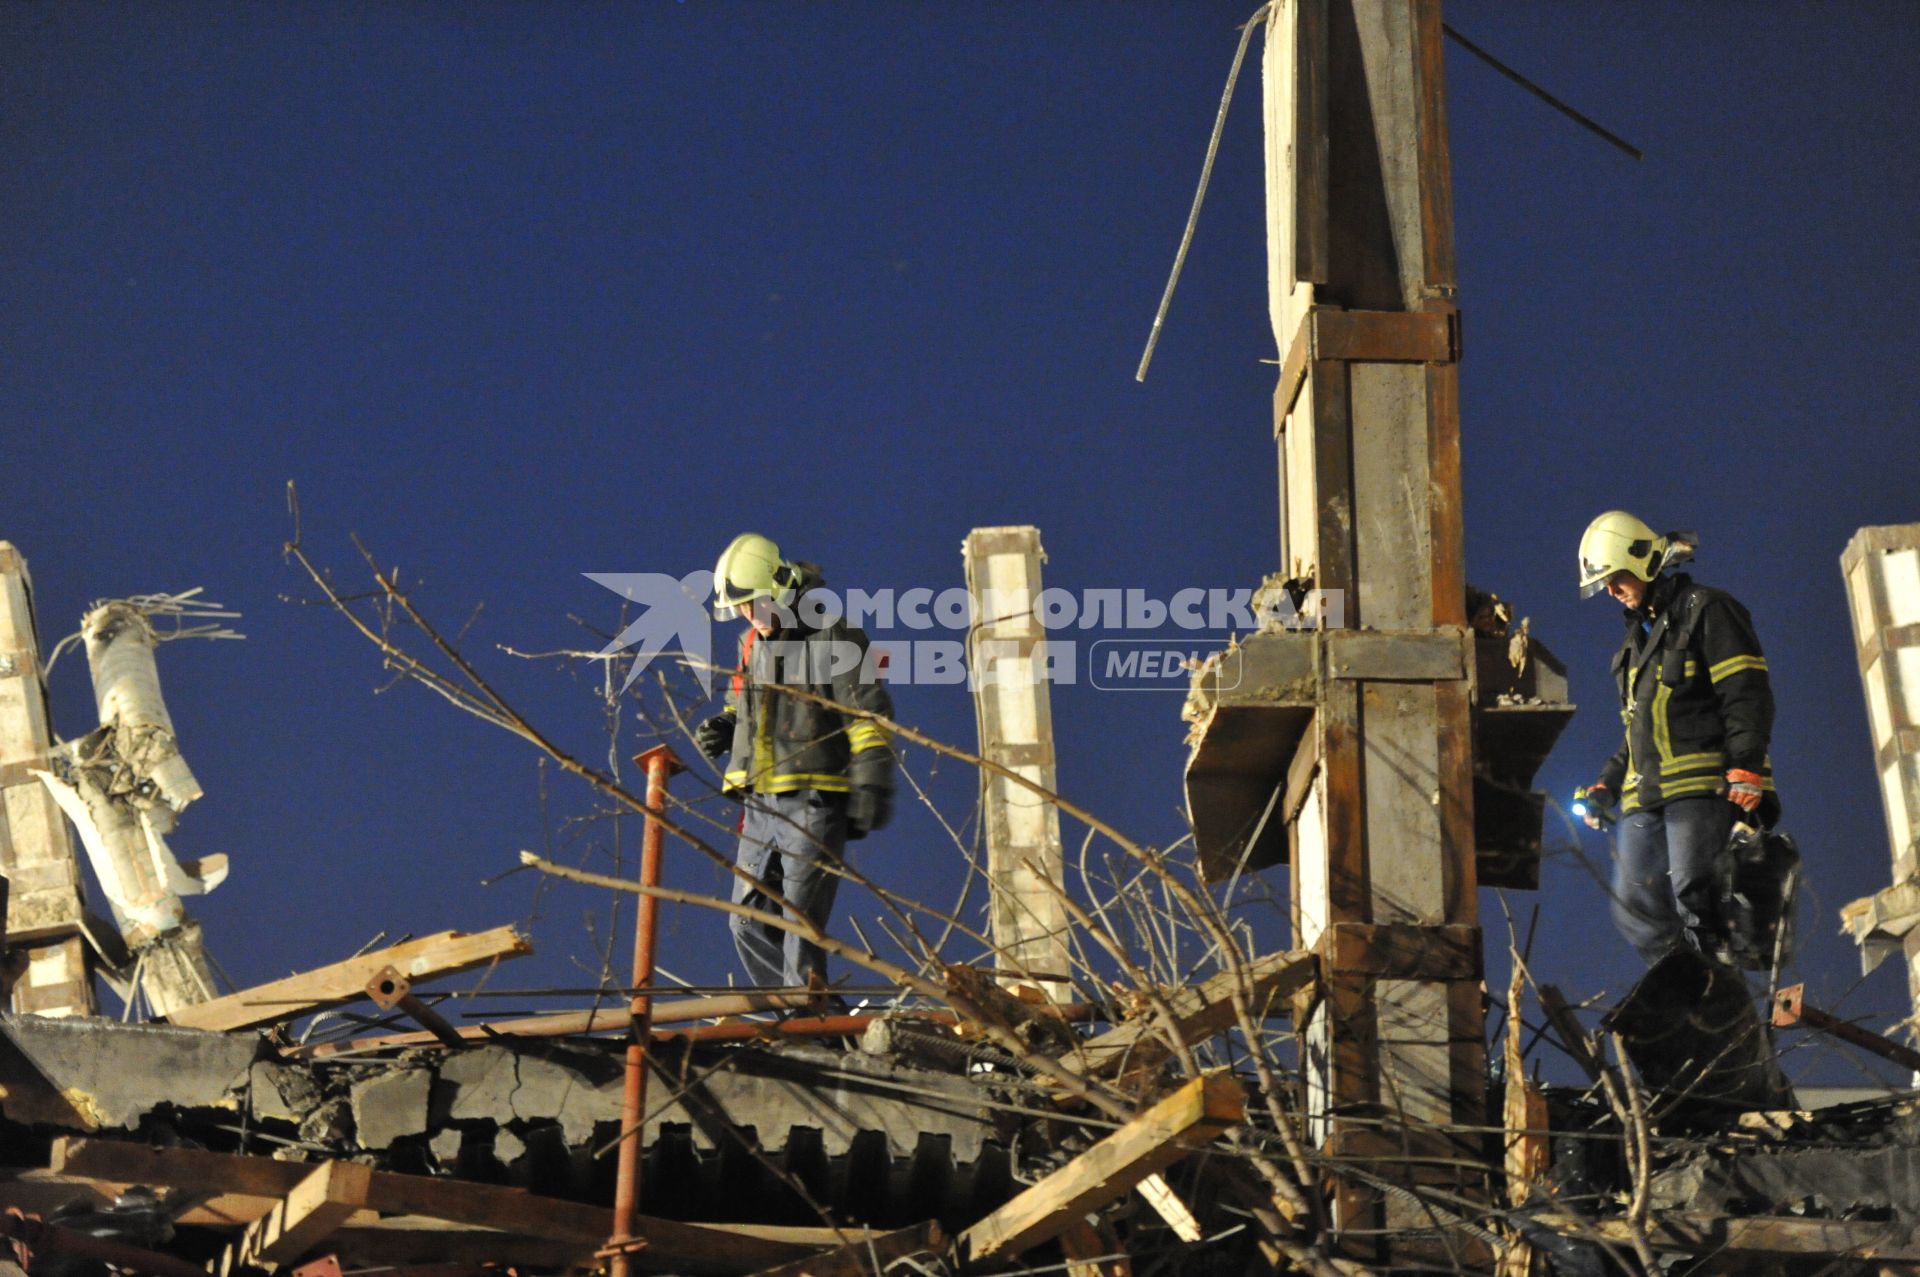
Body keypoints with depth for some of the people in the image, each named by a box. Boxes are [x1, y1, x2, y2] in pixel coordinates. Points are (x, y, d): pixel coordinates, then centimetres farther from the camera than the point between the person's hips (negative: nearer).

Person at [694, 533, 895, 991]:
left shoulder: (831, 638, -7)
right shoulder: (754, 645, 16)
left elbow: (869, 714, -10)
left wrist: (872, 785, -16)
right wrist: (724, 729, 9)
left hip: (813, 802, -8)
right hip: (761, 803, 8)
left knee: (800, 918, -11)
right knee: (749, 922, 6)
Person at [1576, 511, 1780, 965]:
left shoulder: (1706, 611, 2)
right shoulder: (1638, 636, 28)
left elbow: (1747, 695, -9)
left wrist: (1745, 768, -21)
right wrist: (1608, 784, 19)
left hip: (1702, 786, -8)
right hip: (1645, 795, 8)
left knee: (1694, 894, -21)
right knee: (1634, 911, -2)